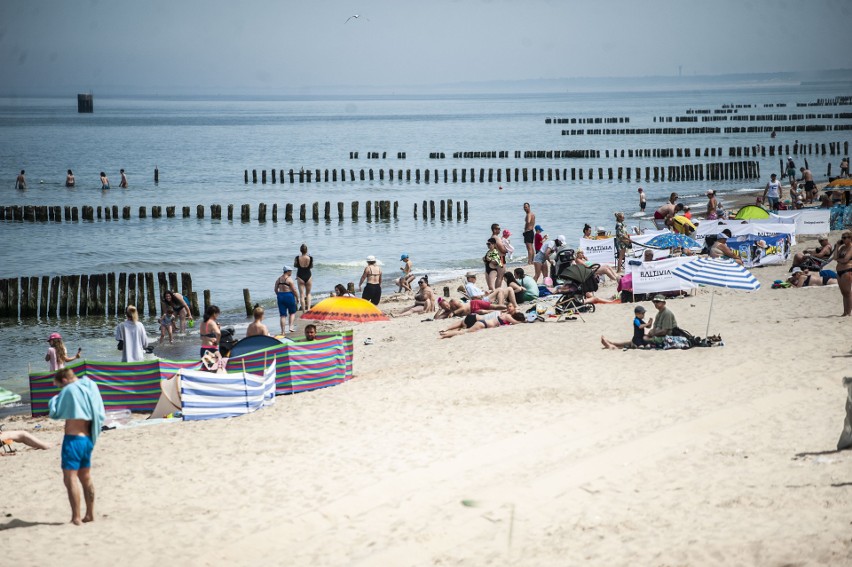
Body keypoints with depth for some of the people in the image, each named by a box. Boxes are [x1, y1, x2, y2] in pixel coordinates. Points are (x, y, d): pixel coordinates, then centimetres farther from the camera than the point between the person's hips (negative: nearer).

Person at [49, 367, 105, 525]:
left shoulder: (69, 390, -13)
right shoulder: (91, 387, 9)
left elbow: (54, 413, -8)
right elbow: (101, 415, 11)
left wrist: (54, 399, 8)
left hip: (73, 439, -8)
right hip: (88, 439, 8)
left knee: (70, 478, -8)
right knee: (85, 477, 18)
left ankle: (76, 518, -14)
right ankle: (90, 514, 24)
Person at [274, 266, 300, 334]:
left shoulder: (279, 279, 7)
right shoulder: (289, 279, -11)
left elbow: (275, 289, 10)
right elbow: (294, 290, -11)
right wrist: (297, 298, 1)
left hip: (280, 296, 5)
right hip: (289, 296, -5)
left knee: (282, 315, 6)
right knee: (292, 313, 14)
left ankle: (283, 331, 4)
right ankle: (291, 327, 1)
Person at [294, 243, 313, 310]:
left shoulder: (297, 258, -13)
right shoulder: (310, 258, -12)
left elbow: (295, 265, 3)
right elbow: (311, 267, 3)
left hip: (300, 277, -1)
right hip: (308, 276, 1)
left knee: (302, 295, 6)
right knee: (308, 294, 17)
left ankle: (304, 310, 3)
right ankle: (308, 308, 3)